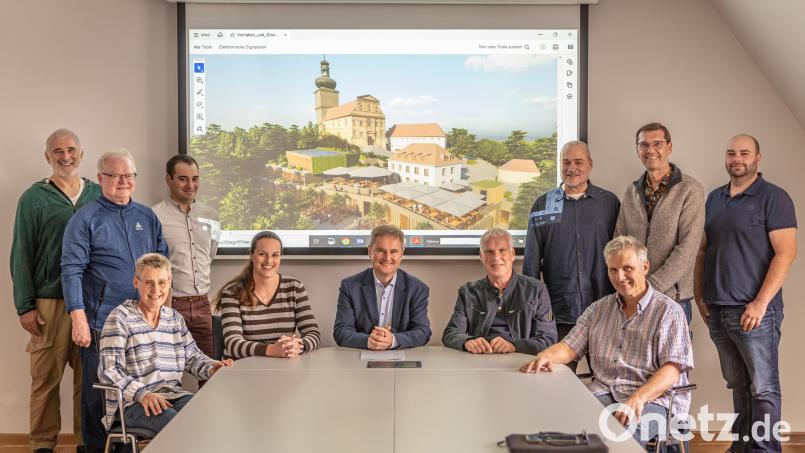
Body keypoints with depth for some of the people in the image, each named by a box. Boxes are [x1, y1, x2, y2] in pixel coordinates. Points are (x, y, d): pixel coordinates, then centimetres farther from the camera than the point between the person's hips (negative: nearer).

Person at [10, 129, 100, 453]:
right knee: (46, 378, 3)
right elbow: (21, 256, 0)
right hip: (50, 303, -2)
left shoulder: (99, 195, 9)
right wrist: (25, 307, -5)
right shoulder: (33, 199, 1)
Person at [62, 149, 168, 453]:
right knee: (98, 394, 4)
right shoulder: (85, 219, -4)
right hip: (101, 323, -4)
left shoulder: (147, 217, 11)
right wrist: (78, 318, -17)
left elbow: (162, 260, 17)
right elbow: (71, 270, -10)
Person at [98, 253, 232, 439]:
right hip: (133, 402, -5)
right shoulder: (120, 317, -2)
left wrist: (212, 367, -4)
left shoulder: (175, 318, 17)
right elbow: (109, 371, -10)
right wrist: (142, 394, -24)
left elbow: (193, 356, 19)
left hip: (174, 395, 6)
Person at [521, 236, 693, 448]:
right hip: (603, 392, 4)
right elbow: (571, 347, 14)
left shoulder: (669, 311, 2)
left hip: (652, 397, -3)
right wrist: (548, 355, -11)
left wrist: (638, 398, -26)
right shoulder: (598, 309, 19)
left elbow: (672, 369, -9)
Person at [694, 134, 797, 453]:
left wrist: (760, 303, -16)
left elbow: (786, 253, -11)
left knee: (763, 388, 1)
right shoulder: (714, 198, 14)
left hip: (753, 310, -6)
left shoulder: (773, 198, -5)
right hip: (716, 310, 6)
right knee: (738, 385, 14)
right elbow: (702, 250, 18)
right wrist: (699, 295, 10)